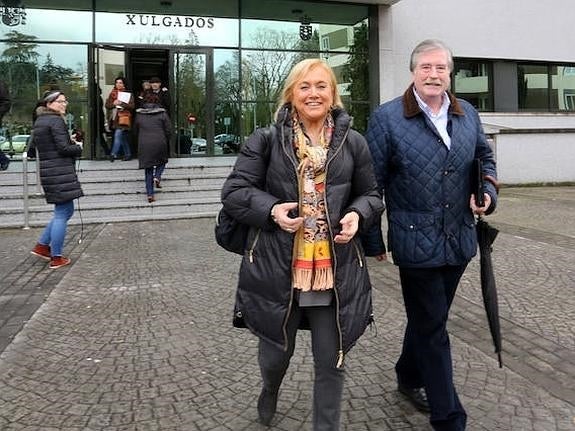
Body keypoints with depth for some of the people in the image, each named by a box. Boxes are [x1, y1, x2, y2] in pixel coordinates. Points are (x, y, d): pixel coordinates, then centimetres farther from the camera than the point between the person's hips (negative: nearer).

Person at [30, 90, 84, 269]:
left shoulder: (39, 122, 18)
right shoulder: (56, 121, -11)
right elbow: (64, 148, -19)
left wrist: (71, 143, 12)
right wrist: (79, 147, 1)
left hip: (47, 171, 10)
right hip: (60, 172, -10)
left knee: (65, 211, 19)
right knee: (63, 213, -3)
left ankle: (42, 245, 20)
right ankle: (56, 258, 2)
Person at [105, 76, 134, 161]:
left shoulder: (128, 94, 1)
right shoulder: (112, 93, 13)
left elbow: (132, 106, -8)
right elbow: (107, 105, 8)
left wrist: (122, 103, -20)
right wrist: (113, 103, -11)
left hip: (123, 118, -5)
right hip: (115, 118, 5)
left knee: (118, 135, -16)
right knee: (123, 138, 10)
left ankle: (113, 154, -16)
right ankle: (128, 154, 18)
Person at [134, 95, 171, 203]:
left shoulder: (139, 115, 9)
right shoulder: (162, 113, 2)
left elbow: (135, 131, 17)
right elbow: (168, 131, 1)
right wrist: (165, 142, 16)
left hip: (144, 146, 2)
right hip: (159, 144, -2)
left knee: (148, 170, 7)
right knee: (162, 161, 23)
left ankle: (150, 194, 2)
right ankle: (157, 177, -6)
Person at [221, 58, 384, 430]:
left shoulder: (353, 143, 4)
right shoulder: (267, 141, -2)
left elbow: (371, 195, 14)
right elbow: (234, 192, -1)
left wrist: (357, 215, -8)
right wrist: (271, 210, -18)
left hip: (336, 271, 1)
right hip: (276, 268, 0)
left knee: (331, 363, 9)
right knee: (276, 353, 18)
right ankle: (271, 390, 56)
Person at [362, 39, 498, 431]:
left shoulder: (468, 115, 7)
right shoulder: (387, 118, -9)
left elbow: (485, 157, 22)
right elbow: (371, 182, -7)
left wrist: (487, 191, 1)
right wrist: (373, 241, -5)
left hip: (459, 240, 6)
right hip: (416, 241, -5)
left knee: (429, 320, 21)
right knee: (433, 329, 4)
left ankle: (409, 376, 45)